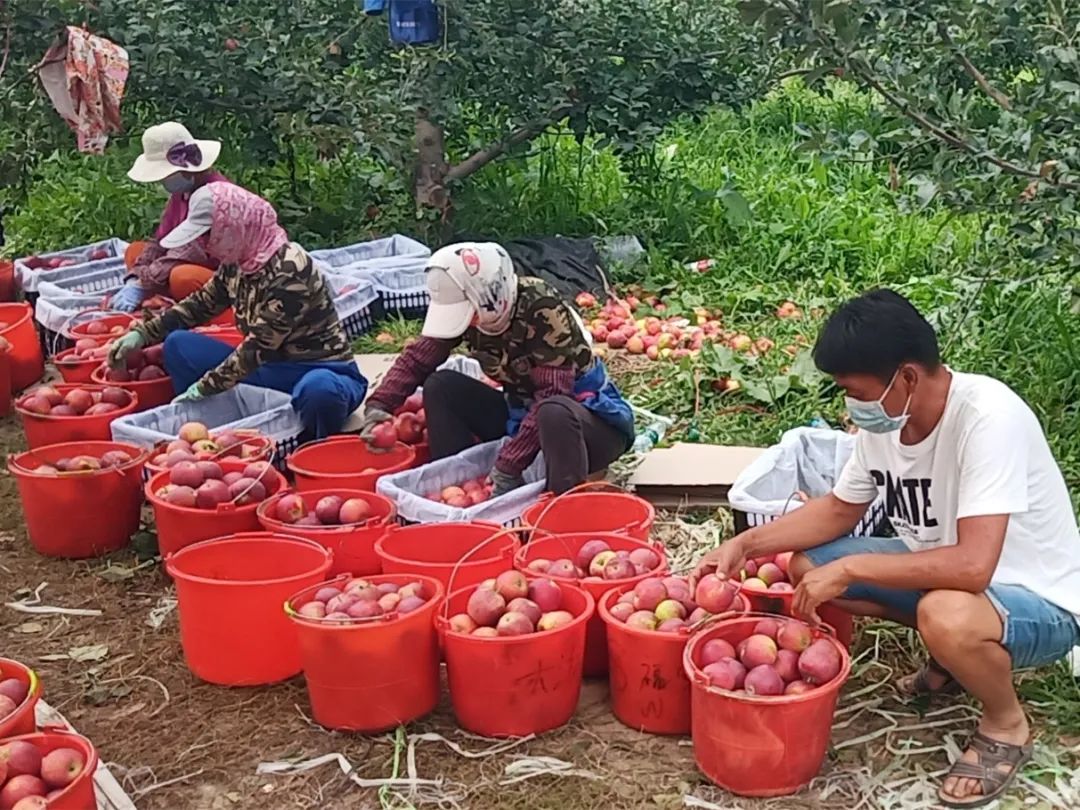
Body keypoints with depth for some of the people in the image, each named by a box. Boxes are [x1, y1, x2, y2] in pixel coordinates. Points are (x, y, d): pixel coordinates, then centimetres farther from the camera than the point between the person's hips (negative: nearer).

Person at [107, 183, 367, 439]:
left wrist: (204, 387, -22)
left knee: (319, 389, -44)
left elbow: (259, 347, -26)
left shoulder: (288, 271, -25)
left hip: (321, 374, -8)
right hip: (272, 369, 8)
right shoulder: (236, 263, 0)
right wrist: (141, 334, 7)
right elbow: (201, 304, 16)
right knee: (178, 344, -1)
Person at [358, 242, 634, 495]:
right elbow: (418, 358, -1)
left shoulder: (543, 311, -27)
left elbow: (552, 396, -31)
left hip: (593, 416, -6)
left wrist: (509, 465, -34)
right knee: (440, 387, -9)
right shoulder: (467, 307, -9)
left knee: (553, 413, -40)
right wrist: (379, 405, -17)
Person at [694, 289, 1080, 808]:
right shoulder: (885, 417, -9)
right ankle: (950, 657, 14)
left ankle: (1006, 726, -5)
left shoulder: (988, 419, -32)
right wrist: (746, 544, -6)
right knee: (806, 566, -2)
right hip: (946, 572, 8)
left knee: (946, 616, -39)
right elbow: (839, 509, 6)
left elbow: (972, 566, -39)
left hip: (1038, 601, -7)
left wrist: (848, 570, -31)